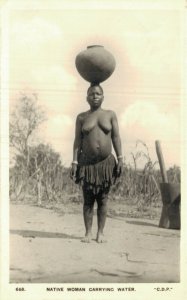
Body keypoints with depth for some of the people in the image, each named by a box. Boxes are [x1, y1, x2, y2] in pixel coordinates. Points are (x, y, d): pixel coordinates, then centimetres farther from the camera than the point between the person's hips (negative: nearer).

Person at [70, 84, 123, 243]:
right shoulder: (82, 117, 7)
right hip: (87, 162, 0)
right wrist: (74, 162, -4)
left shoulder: (110, 114, 7)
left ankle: (100, 232, 13)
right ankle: (88, 232, 9)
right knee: (88, 200, 1)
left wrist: (120, 158, -5)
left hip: (106, 162, 0)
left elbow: (116, 137, 3)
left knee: (103, 200, 4)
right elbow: (77, 141, 4)